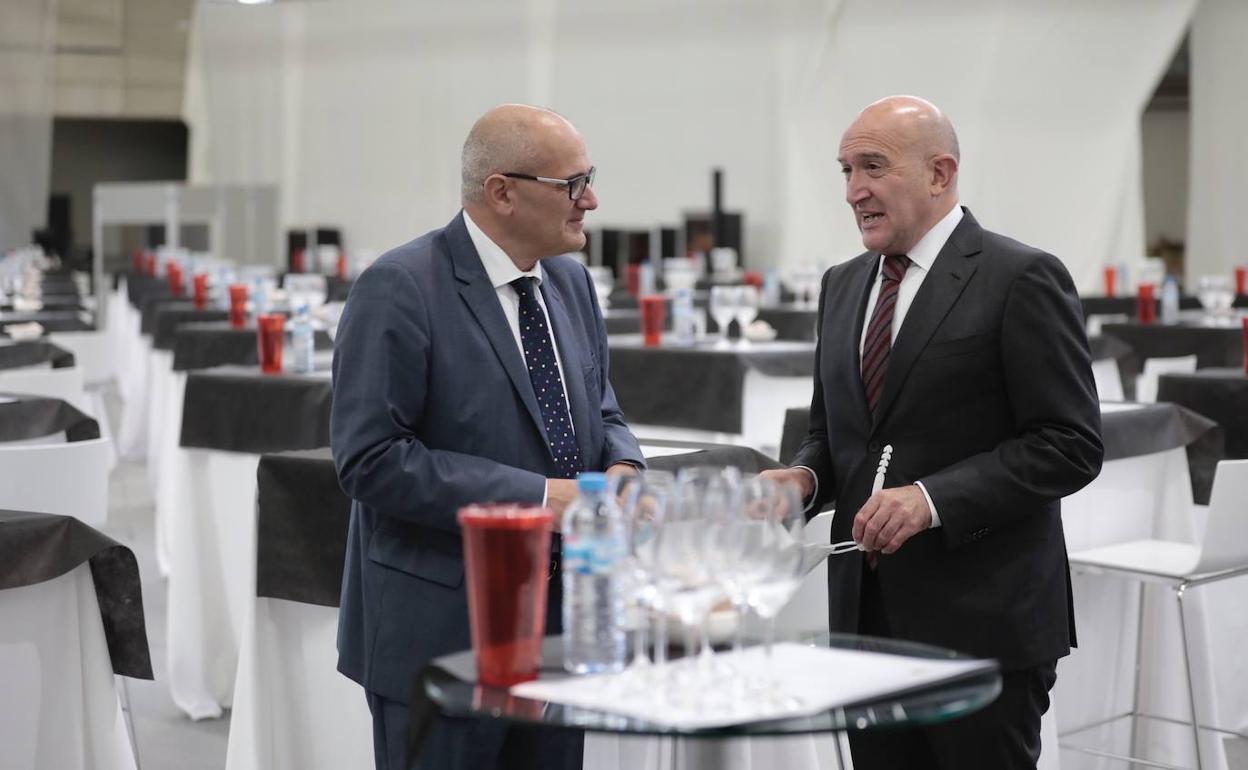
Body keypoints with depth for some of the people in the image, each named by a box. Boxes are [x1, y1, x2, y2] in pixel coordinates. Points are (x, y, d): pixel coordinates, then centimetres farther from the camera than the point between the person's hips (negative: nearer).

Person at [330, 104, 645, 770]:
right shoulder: (400, 289, -15)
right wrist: (535, 496, -22)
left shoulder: (569, 281, 10)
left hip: (560, 625, 7)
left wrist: (620, 466, -5)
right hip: (440, 633, -7)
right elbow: (370, 459, -20)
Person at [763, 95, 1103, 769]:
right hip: (867, 613, 6)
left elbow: (1070, 445, -12)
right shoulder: (843, 285, 14)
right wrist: (804, 477, 0)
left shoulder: (1021, 279, -8)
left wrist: (933, 499, -21)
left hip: (981, 618, -6)